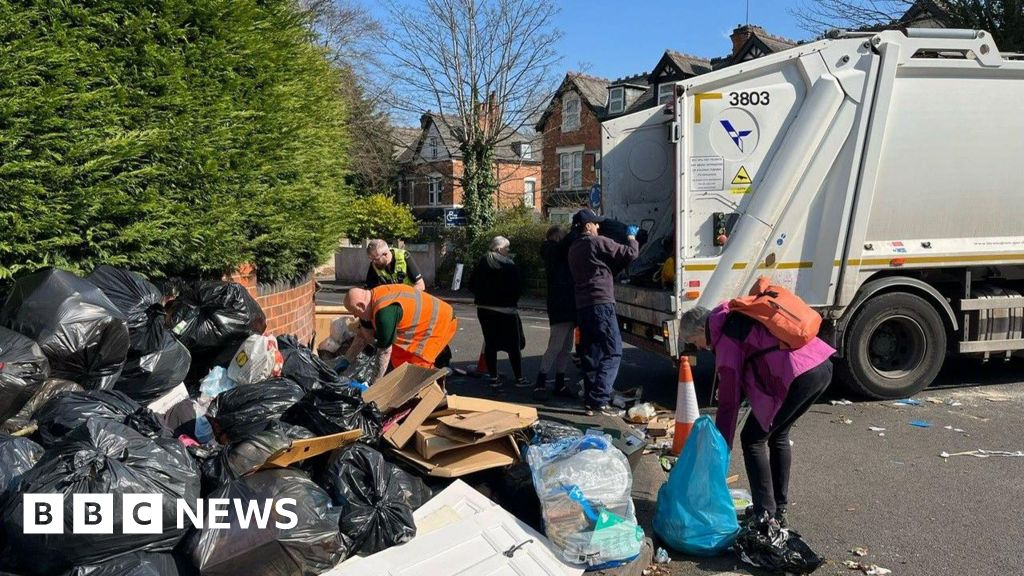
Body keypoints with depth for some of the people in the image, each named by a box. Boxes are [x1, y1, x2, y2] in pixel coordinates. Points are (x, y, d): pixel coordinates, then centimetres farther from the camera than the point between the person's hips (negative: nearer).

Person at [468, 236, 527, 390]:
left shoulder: (482, 263, 5)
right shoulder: (508, 264, -11)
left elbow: (472, 285, 8)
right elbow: (518, 287, -12)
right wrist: (512, 300, 6)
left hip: (484, 308, 5)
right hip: (505, 309, -5)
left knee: (490, 343, 9)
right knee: (514, 345, 5)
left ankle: (494, 378, 10)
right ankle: (519, 378, 10)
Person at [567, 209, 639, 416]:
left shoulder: (573, 249, 18)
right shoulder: (598, 242, -7)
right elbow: (630, 254, -5)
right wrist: (631, 237, 12)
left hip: (582, 306, 8)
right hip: (601, 304, -8)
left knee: (591, 354, 10)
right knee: (612, 353, -7)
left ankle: (590, 400, 10)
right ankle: (600, 400, -15)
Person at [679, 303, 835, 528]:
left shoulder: (725, 340, -5)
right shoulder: (736, 316, 20)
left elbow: (729, 401, -4)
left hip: (798, 376, -9)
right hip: (824, 367, 9)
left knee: (752, 439, 5)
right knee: (778, 436, 22)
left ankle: (765, 516, 7)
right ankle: (779, 512, 29)